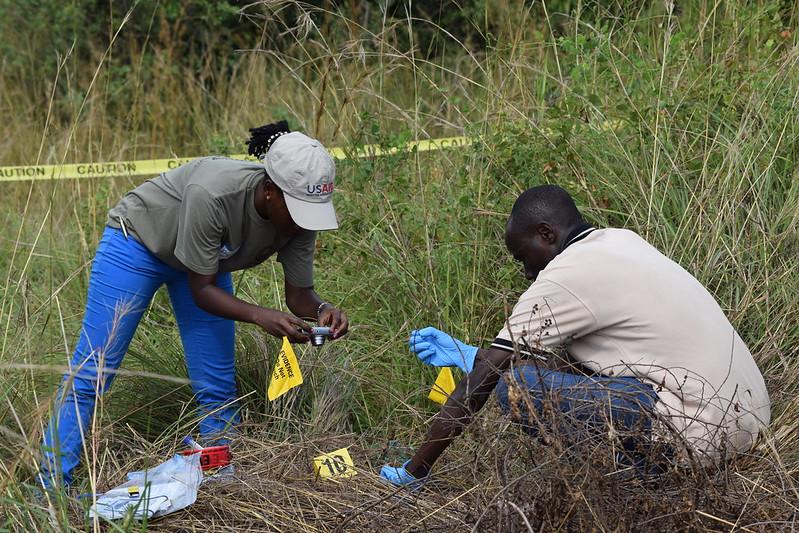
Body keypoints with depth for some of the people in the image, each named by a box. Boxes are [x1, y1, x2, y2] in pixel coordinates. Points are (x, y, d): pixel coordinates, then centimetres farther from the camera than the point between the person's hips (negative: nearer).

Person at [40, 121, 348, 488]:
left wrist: (322, 310, -36)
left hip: (204, 256, 5)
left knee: (218, 386, 1)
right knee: (91, 373, -4)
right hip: (137, 240, -5)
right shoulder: (212, 195, -41)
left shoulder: (300, 212, -24)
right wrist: (260, 316, -45)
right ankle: (53, 487, 4)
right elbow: (202, 291, -30)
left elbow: (299, 295, -14)